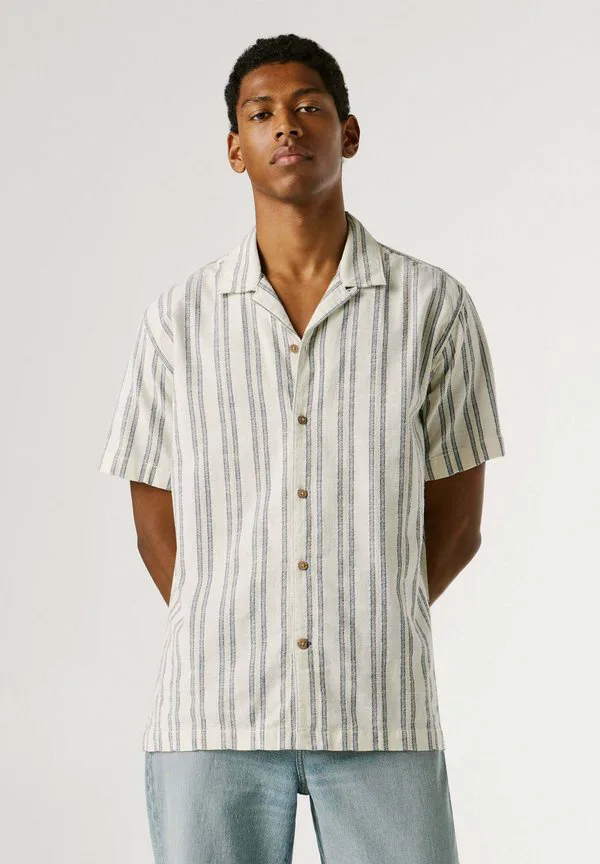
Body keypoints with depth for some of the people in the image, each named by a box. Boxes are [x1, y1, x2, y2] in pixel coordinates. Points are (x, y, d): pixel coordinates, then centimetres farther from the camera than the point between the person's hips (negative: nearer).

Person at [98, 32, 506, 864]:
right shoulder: (178, 318, 5)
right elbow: (156, 520, 11)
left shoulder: (435, 307, 2)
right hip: (213, 712, 1)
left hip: (381, 714, 0)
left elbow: (456, 520, 8)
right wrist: (232, 642, 5)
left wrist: (371, 631, 4)